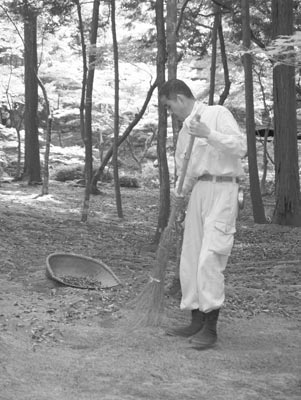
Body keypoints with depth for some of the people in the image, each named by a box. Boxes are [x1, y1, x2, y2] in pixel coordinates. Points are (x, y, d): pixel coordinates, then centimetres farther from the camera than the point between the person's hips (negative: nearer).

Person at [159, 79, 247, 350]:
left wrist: (209, 134, -20)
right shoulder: (185, 130, 21)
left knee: (209, 258, -13)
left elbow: (241, 147, -12)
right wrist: (179, 194, 3)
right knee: (190, 259, 7)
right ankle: (197, 322, 17)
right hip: (198, 192, 8)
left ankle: (211, 328, -7)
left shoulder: (217, 114, -2)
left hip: (221, 188, -8)